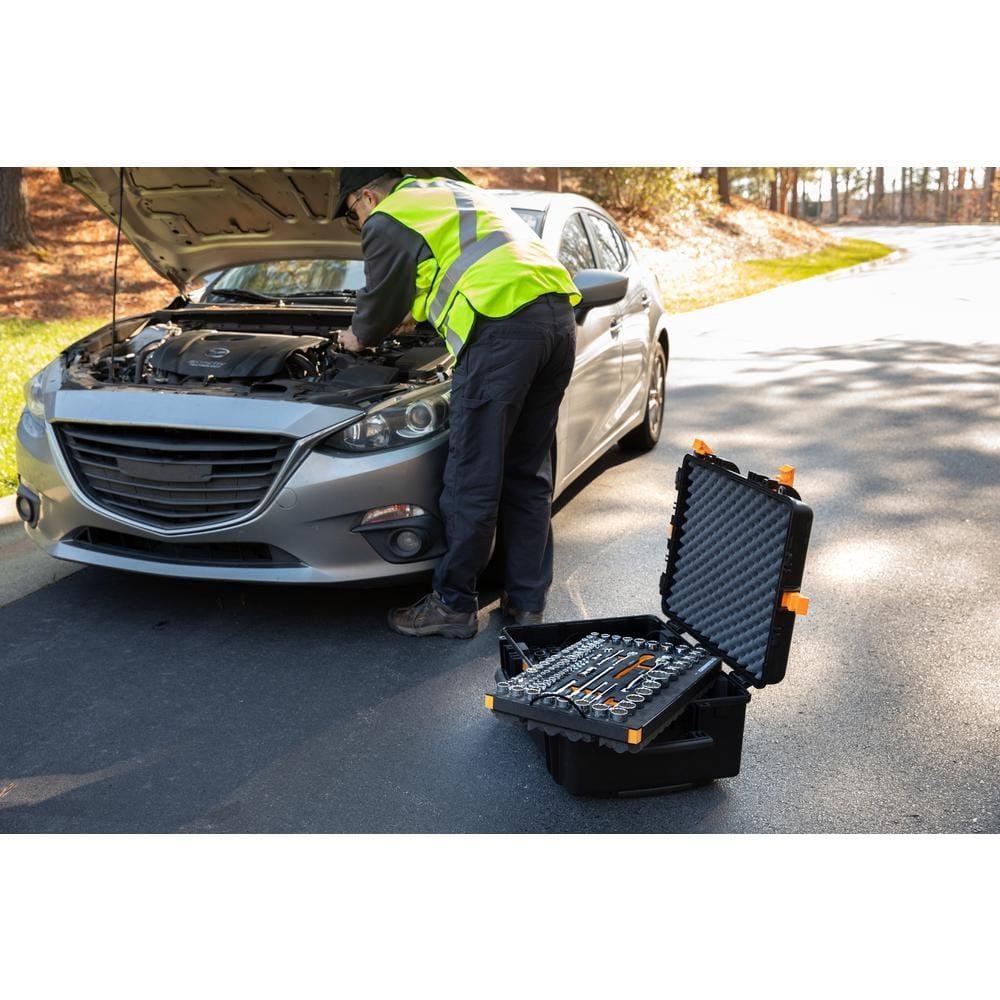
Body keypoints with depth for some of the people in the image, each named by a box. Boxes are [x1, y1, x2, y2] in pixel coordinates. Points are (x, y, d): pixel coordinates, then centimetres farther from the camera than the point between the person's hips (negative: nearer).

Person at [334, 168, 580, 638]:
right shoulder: (454, 193, 34)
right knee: (527, 472, 14)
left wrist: (358, 337, 36)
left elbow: (381, 301, 15)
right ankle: (526, 602, 20)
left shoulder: (389, 220, 7)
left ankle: (454, 605, 9)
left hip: (502, 323, -9)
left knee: (472, 475, -1)